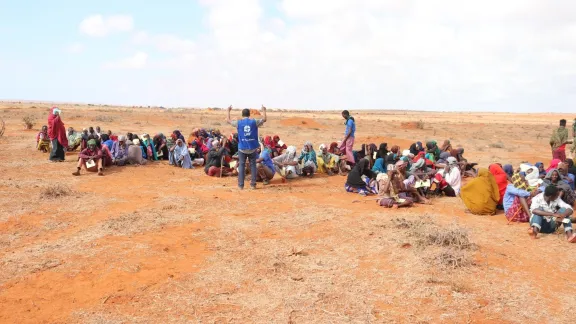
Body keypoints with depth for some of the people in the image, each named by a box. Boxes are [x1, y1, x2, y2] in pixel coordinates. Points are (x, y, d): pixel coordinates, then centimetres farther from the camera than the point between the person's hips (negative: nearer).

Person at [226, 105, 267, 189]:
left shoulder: (238, 123, -2)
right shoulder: (254, 122, -3)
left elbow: (229, 120, 14)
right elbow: (264, 120, 12)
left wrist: (228, 111, 29)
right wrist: (264, 111, 29)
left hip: (242, 148, 0)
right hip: (253, 148, 0)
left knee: (241, 166, 7)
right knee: (253, 165, 9)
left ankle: (241, 185, 7)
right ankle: (253, 184, 10)